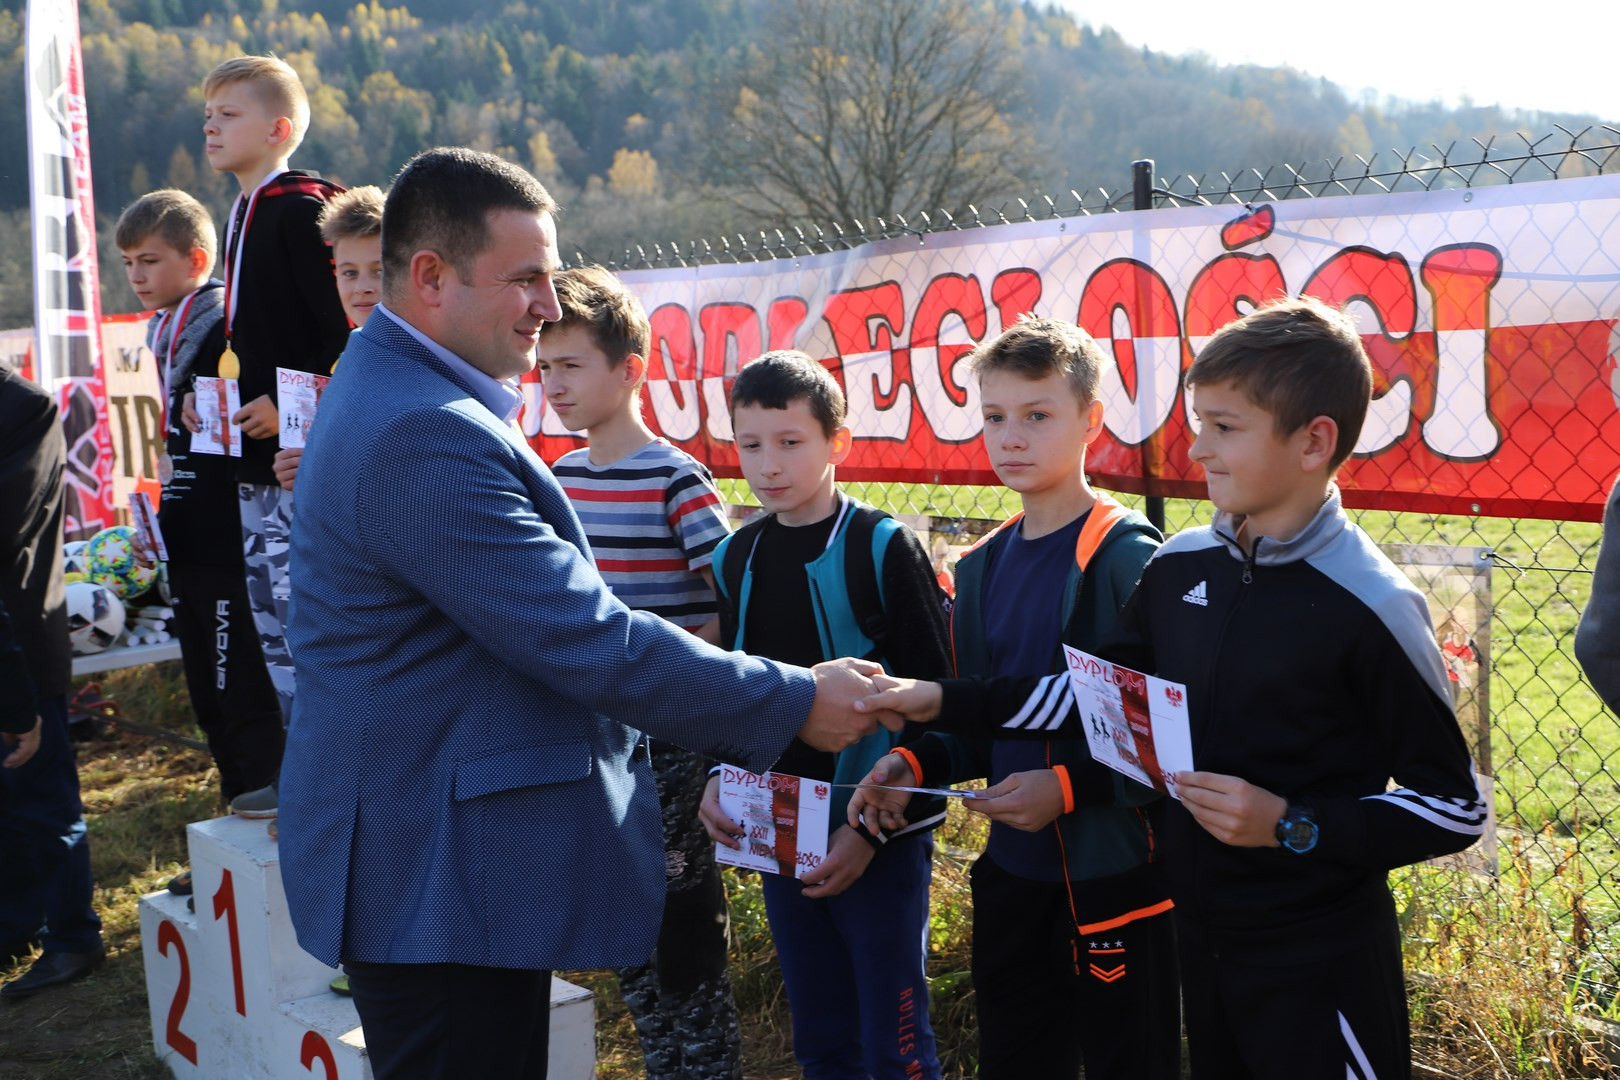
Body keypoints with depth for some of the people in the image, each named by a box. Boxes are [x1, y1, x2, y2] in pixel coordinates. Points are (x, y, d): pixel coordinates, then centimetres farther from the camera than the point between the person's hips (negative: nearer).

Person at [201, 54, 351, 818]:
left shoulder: (302, 208, -12)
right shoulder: (244, 213, 18)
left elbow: (347, 331, -20)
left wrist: (292, 407, -19)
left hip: (304, 460, -10)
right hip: (255, 460, 10)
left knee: (307, 619, -6)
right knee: (271, 626, 14)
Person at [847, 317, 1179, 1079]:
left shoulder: (1131, 560, -14)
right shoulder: (983, 568, 9)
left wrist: (1068, 786, -24)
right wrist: (916, 763, -2)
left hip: (1115, 880, -7)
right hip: (1012, 874, 7)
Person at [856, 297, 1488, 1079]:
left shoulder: (1367, 603, -19)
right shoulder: (1180, 567, 0)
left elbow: (1454, 808, -14)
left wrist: (1292, 826, -21)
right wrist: (947, 703, 4)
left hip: (1318, 962, -6)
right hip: (1202, 934, 6)